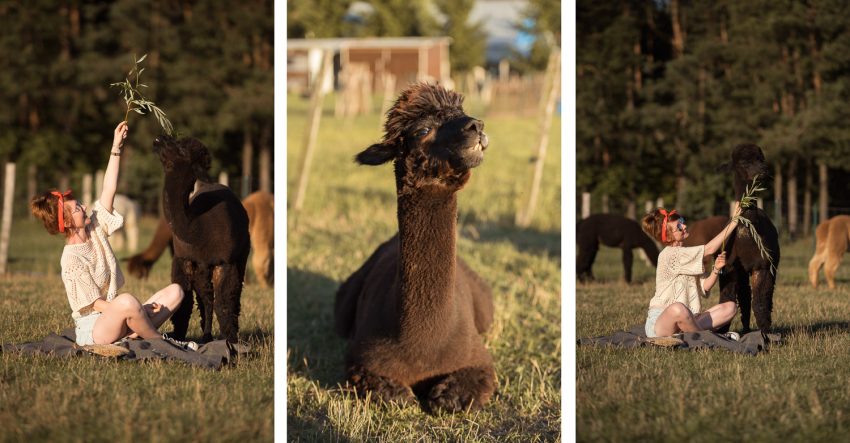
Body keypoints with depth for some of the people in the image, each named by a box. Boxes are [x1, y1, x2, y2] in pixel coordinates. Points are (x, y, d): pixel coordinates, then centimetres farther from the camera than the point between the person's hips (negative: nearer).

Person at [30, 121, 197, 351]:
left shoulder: (94, 229, 6)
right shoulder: (71, 259, -16)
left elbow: (109, 190, 4)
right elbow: (95, 304, -17)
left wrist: (116, 149, -1)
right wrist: (140, 308, -20)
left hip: (116, 319, 9)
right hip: (92, 329, -9)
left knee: (174, 291, -1)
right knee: (126, 301, -40)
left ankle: (134, 334, -18)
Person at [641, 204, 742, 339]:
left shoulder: (687, 256, 16)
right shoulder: (669, 254, -13)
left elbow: (704, 286, 8)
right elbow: (709, 249, -16)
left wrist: (716, 269, -12)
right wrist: (734, 222, -16)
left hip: (687, 319, 9)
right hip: (659, 323, -9)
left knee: (730, 307, -2)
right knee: (678, 309, -44)